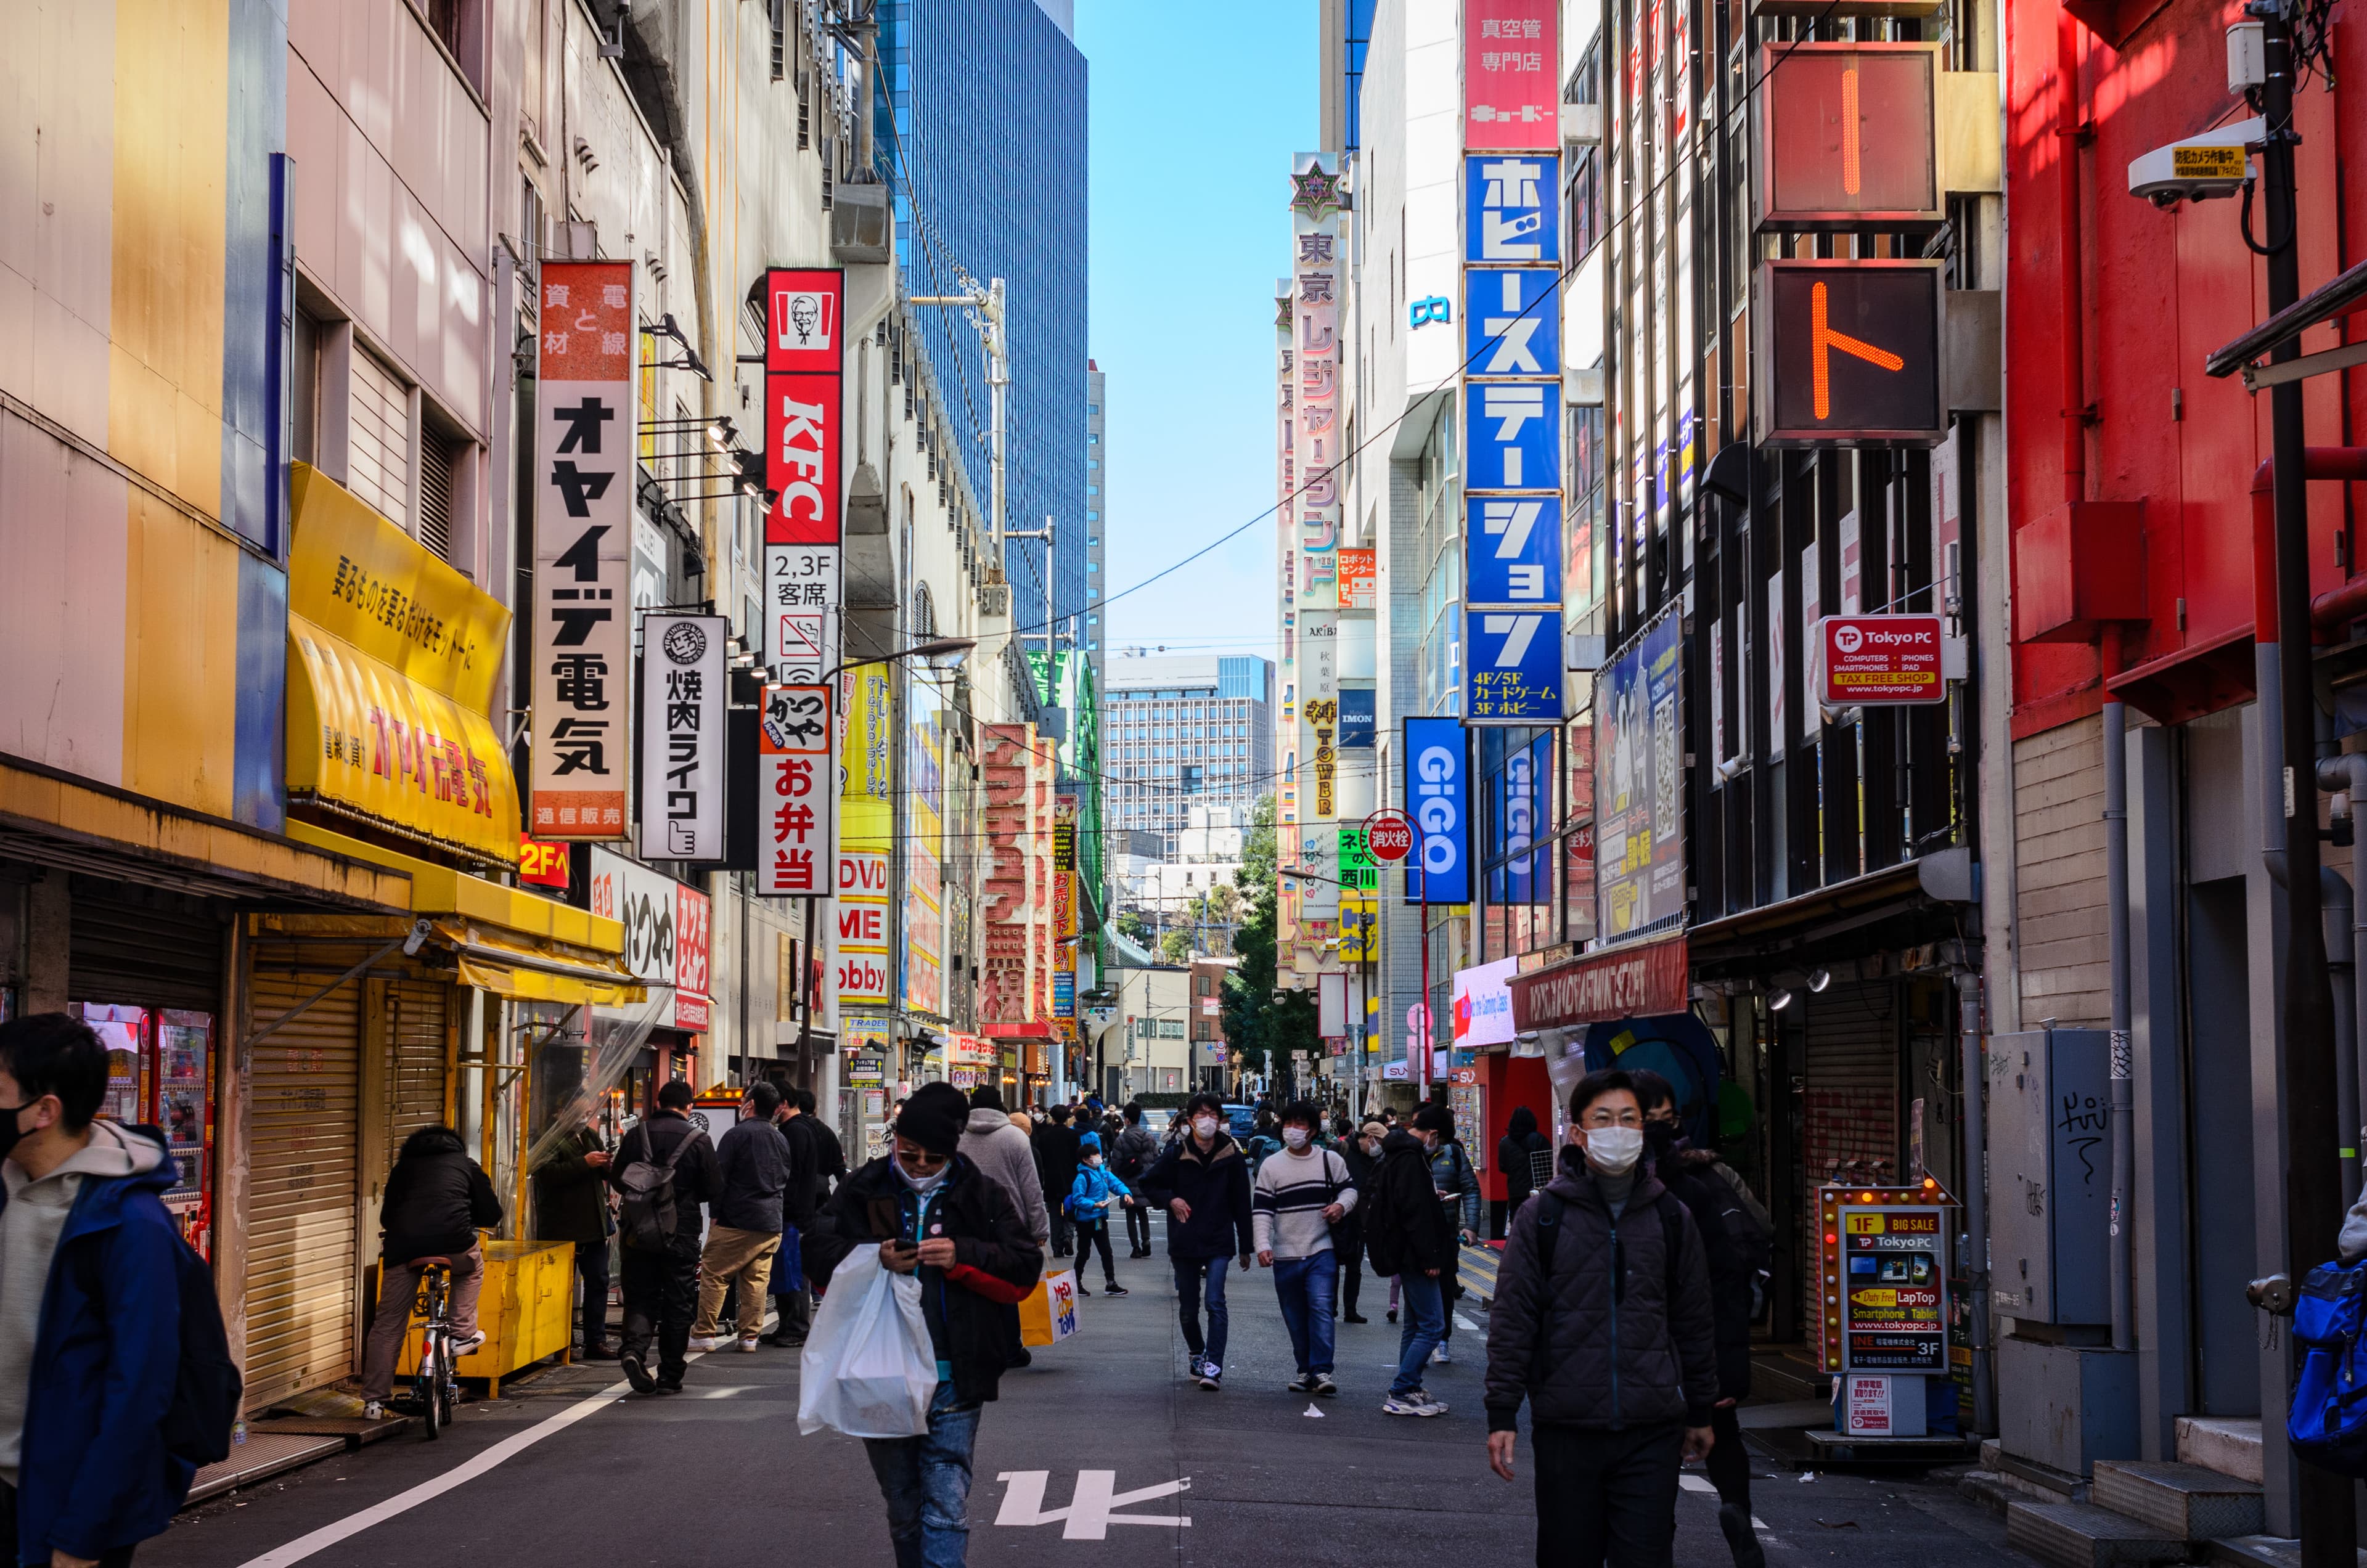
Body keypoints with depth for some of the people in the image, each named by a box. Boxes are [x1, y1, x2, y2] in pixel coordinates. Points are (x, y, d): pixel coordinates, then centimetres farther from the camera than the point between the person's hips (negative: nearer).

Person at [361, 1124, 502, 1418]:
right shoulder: (466, 1165, 27)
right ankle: (462, 1334, 26)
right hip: (453, 1240, -1)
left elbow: (386, 1217, 27)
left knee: (388, 1324, 11)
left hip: (404, 1245, 1)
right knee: (472, 1267, 35)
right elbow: (491, 1215, 24)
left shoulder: (403, 1167, 30)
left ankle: (374, 1401, 11)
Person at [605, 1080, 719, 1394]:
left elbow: (617, 1181, 6)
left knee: (640, 1296, 9)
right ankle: (670, 1376, 9)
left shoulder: (635, 1135, -1)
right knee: (678, 1304, 7)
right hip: (681, 1235, -2)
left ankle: (634, 1348, -18)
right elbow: (713, 1189, -5)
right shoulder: (698, 1139, -7)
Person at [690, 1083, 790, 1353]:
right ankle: (750, 1336, 7)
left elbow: (719, 1176, -9)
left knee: (714, 1275, 0)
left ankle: (704, 1334, -2)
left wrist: (716, 1213, -2)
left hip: (737, 1220, -6)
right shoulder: (781, 1140, 12)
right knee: (756, 1280, 8)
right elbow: (786, 1179, 19)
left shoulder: (737, 1135, -8)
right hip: (771, 1223, 6)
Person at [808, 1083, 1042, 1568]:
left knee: (946, 1509, -8)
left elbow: (1026, 1268, -1)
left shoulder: (982, 1195, 2)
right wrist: (875, 1260, -17)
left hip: (953, 1381, -2)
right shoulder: (863, 1191, 4)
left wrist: (963, 1257, -16)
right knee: (902, 1509, 14)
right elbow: (819, 1254, 1)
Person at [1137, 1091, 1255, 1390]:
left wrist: (1246, 1246, 4)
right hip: (1184, 1242, 2)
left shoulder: (1232, 1156, -2)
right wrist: (1170, 1200, -9)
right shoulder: (1176, 1156, -1)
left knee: (1215, 1302, -16)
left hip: (1219, 1243, -2)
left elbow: (1242, 1204, 3)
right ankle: (1197, 1356, 31)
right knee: (1188, 1310, 9)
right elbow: (1148, 1185, 11)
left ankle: (1214, 1366, -16)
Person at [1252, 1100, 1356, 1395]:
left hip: (1322, 1251, -1)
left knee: (1321, 1307, -16)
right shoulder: (1271, 1166, 1)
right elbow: (1261, 1209, -2)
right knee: (1295, 1318, 8)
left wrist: (1341, 1205, -8)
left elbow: (1349, 1189, 15)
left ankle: (1322, 1371, -16)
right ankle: (1306, 1370, 21)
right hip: (1285, 1256, 2)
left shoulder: (1331, 1160, 3)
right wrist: (1263, 1245, -15)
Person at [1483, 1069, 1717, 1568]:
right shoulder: (1543, 1217, 0)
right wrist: (1502, 1414, -5)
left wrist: (1700, 1413, 17)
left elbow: (1695, 1321, 14)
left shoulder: (1671, 1217, 7)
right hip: (1566, 1432, -1)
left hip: (1652, 1433, 1)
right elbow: (1512, 1321, 0)